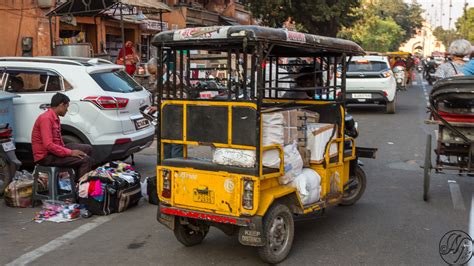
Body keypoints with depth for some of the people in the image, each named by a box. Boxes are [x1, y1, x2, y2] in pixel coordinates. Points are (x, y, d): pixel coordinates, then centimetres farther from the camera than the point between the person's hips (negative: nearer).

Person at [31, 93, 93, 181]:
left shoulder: (55, 118, 12)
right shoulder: (46, 118, -19)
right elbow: (48, 145, -26)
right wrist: (70, 152, -23)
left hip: (54, 150, 10)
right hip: (45, 156, -10)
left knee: (87, 148, 12)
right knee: (86, 160, -20)